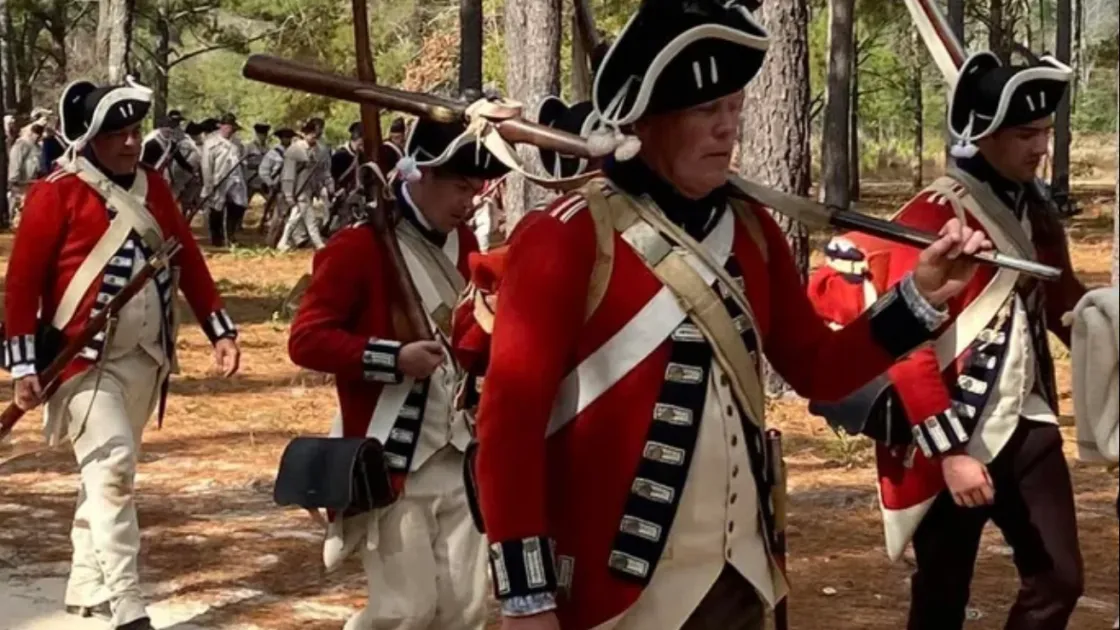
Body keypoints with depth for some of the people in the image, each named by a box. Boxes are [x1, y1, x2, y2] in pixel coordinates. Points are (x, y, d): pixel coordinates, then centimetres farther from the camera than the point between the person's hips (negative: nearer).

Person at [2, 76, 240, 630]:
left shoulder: (153, 188, 9)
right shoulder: (56, 194, -10)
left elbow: (187, 259, 14)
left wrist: (219, 329, 8)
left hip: (144, 356, 6)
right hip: (84, 358, -6)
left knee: (106, 470, 15)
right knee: (112, 468, -15)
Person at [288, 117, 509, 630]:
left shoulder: (462, 244, 10)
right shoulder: (358, 246, -11)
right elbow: (305, 339, -15)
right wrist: (393, 358, -23)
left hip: (459, 457, 7)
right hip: (392, 462, -6)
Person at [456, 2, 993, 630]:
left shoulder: (750, 229, 7)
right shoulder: (564, 238, -13)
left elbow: (818, 367, 13)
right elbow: (511, 414, -14)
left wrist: (921, 295, -2)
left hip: (739, 578, 6)